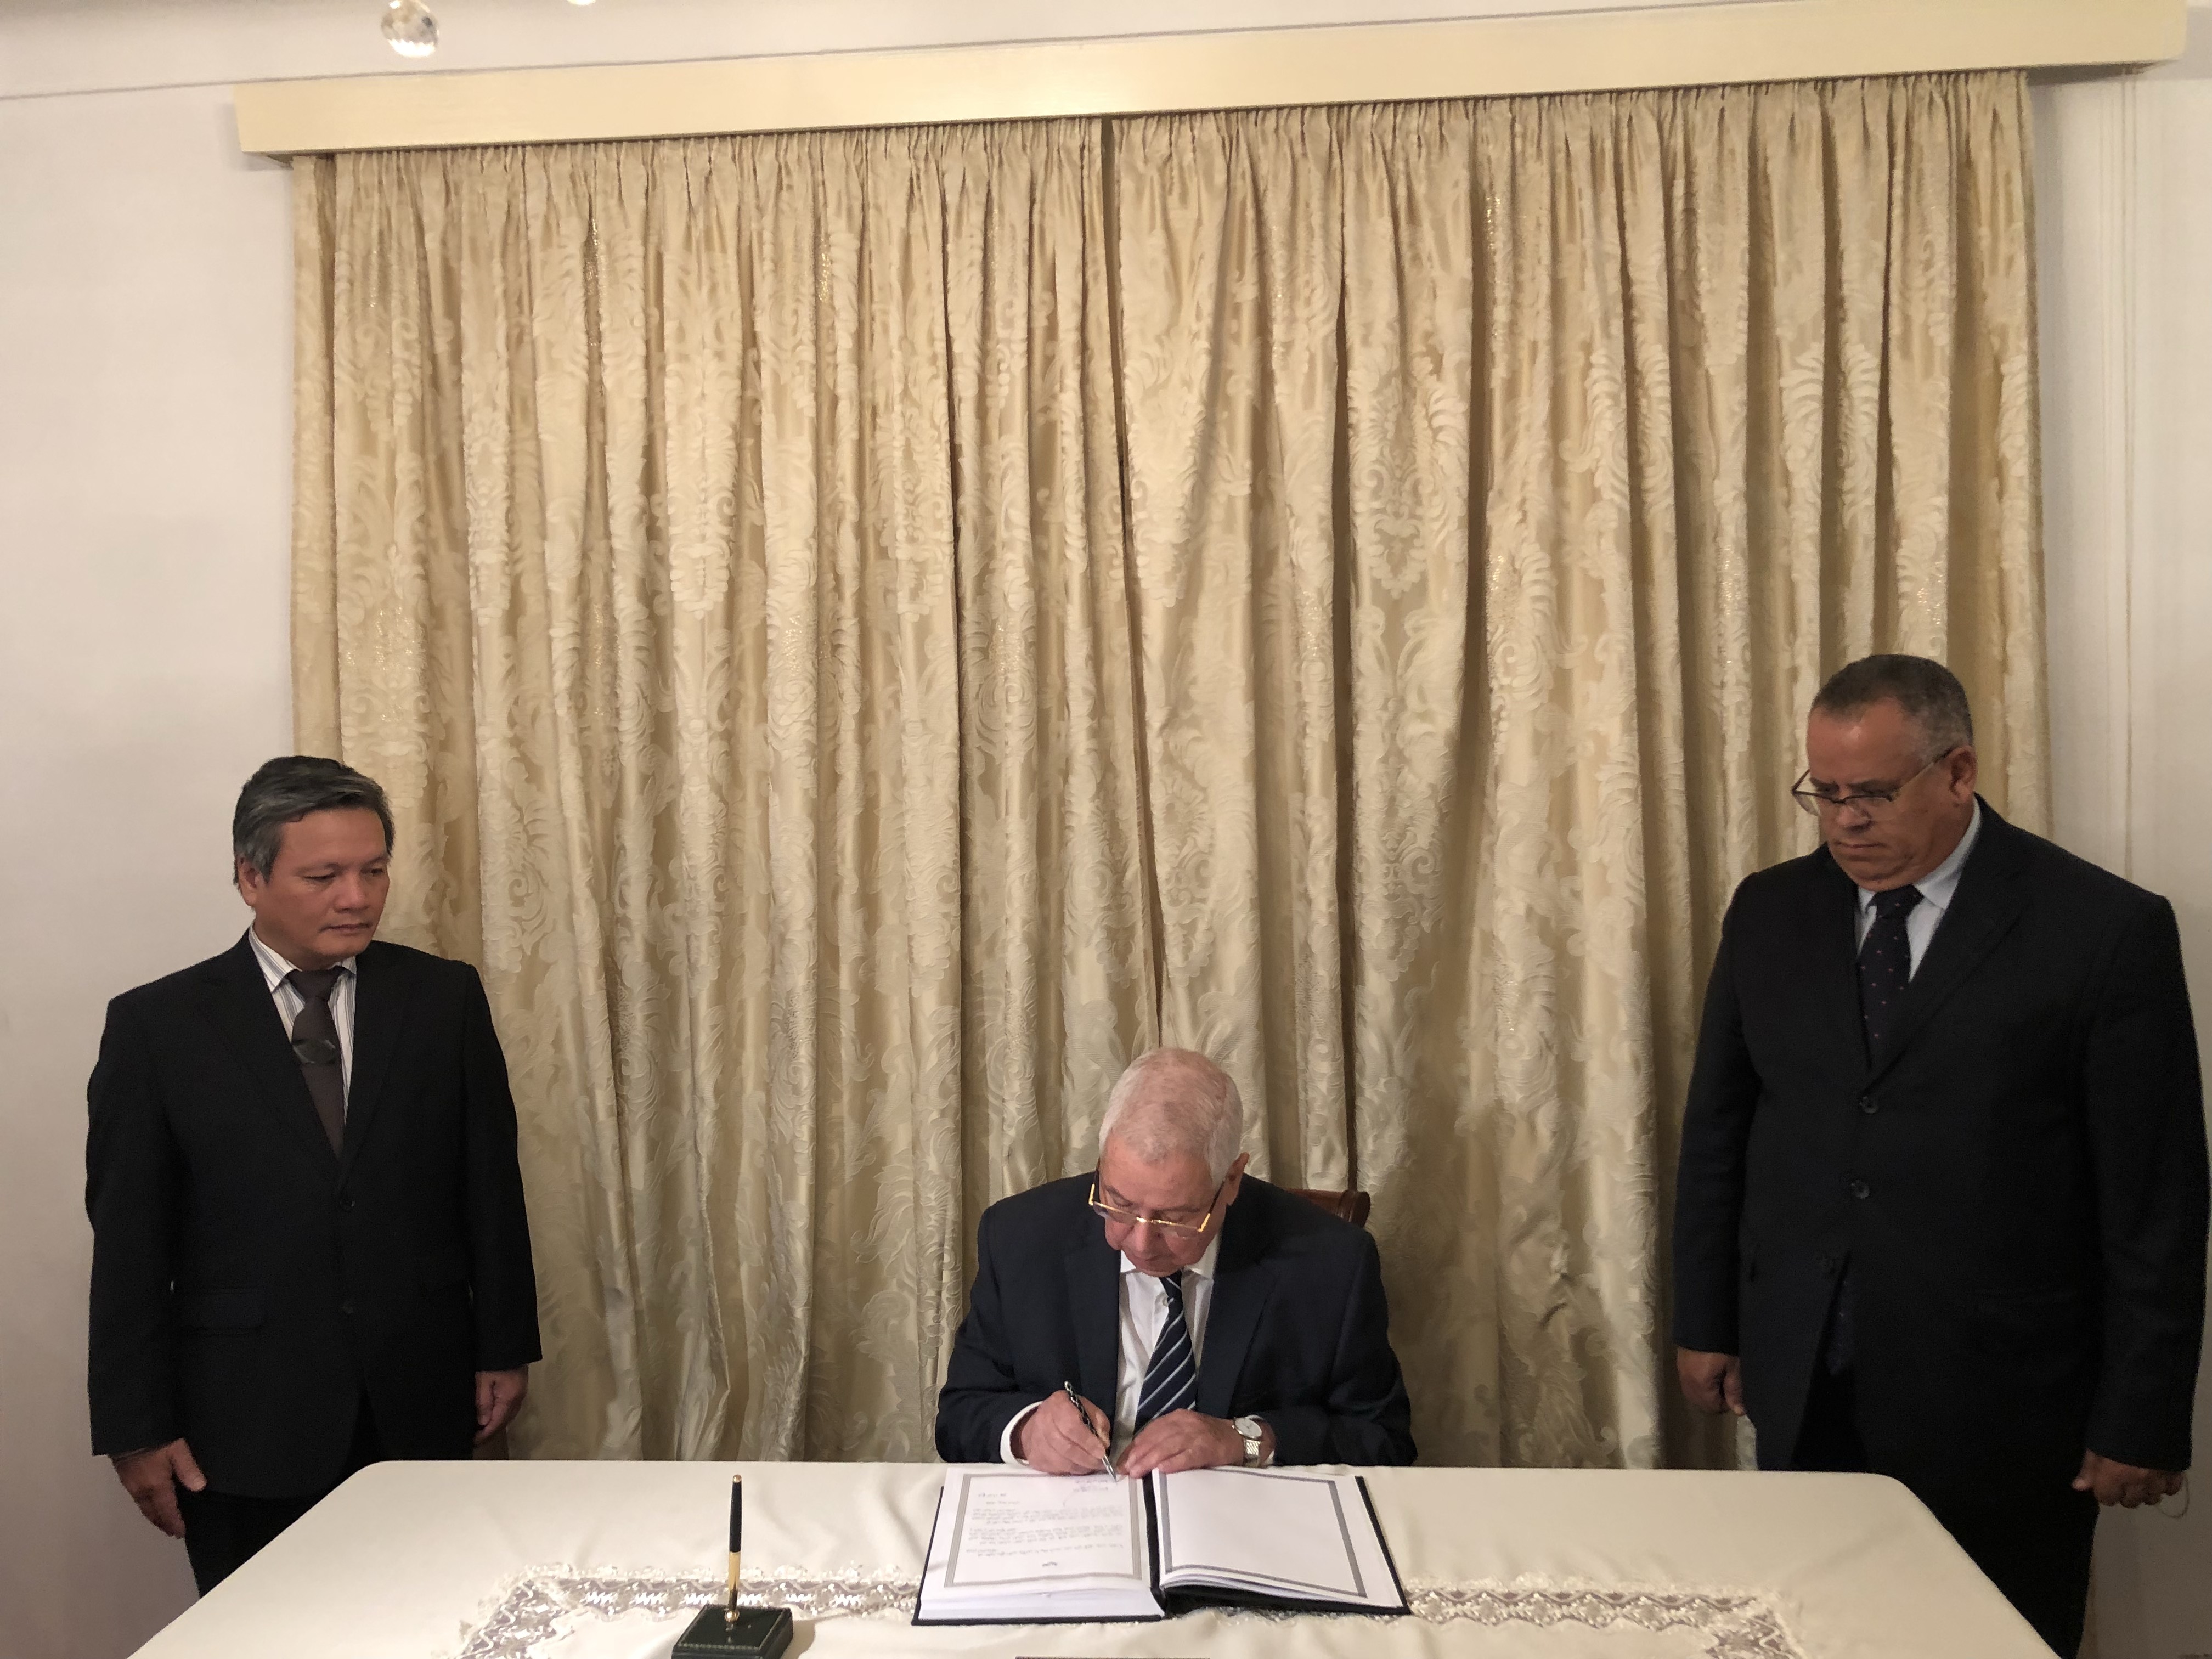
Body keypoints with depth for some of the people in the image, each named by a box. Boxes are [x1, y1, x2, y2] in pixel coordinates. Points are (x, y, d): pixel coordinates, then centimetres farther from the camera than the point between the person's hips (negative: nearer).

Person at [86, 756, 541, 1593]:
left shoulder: (444, 998, 3)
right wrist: (137, 1429, -2)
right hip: (246, 1422, -1)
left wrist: (504, 1348, 6)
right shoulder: (156, 1024, -2)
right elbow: (129, 1241, -1)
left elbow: (491, 1185, 6)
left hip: (421, 1406, 2)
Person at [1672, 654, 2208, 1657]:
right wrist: (1703, 1323, 9)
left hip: (1999, 1402, -3)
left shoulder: (2107, 929, -8)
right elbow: (1715, 1130, 10)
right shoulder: (1770, 911, 4)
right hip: (1803, 1390, 3)